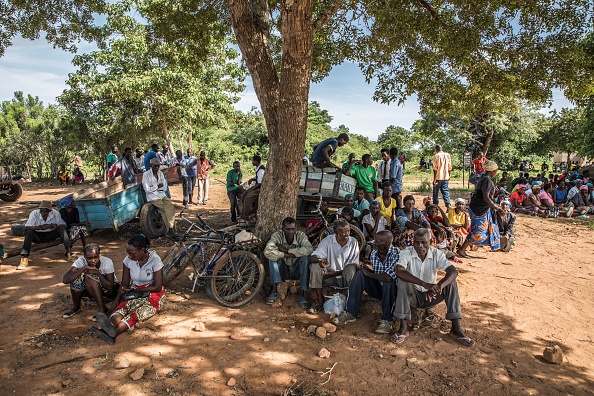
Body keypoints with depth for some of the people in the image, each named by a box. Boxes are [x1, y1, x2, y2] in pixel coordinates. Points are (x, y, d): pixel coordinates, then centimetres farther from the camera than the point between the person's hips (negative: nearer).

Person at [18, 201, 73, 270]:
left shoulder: (55, 213, -15)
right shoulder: (34, 213, -17)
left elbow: (64, 226, -17)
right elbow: (26, 228, -26)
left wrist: (55, 226, -38)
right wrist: (40, 227, -39)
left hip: (50, 235, 1)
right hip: (37, 236, 0)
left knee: (61, 229, -25)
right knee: (29, 232, -31)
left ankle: (69, 251, -34)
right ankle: (24, 258, -34)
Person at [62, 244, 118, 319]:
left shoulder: (107, 262, -24)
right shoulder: (81, 261, -17)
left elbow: (110, 287, -28)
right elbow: (65, 280, -30)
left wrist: (98, 273, -37)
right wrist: (84, 268, -37)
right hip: (91, 291, 4)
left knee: (89, 276, -29)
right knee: (76, 277, -22)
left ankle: (102, 309, -21)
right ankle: (76, 307, 2)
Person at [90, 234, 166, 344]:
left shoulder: (154, 260, -16)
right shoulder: (128, 260, -3)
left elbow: (158, 287, -14)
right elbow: (124, 284, 2)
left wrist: (135, 290, -13)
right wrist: (117, 299, -16)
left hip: (153, 293, -4)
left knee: (139, 311, -34)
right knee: (123, 306, -31)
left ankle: (113, 333, -59)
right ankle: (110, 326, -61)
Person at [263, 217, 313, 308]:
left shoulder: (301, 235, -15)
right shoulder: (277, 235, -16)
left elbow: (309, 249, -36)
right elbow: (267, 252, -33)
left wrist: (286, 250, -31)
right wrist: (288, 255, -31)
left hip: (297, 271, 0)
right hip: (282, 271, 0)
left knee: (306, 258, -27)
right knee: (273, 256, -25)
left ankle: (301, 294, -22)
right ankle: (274, 291, -21)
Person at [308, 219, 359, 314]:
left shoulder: (353, 242, -5)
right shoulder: (327, 240, -5)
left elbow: (355, 266, -9)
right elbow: (312, 258, -11)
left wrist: (332, 273, -16)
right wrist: (320, 260, -37)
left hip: (345, 278, -1)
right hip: (329, 278, 1)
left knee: (350, 269, -33)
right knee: (315, 266, -25)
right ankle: (320, 301, -14)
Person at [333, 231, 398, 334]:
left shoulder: (395, 254, -22)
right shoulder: (374, 253, -1)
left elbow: (388, 277, -37)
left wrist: (369, 274, -19)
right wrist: (365, 270, -11)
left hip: (392, 291, -6)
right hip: (377, 288, 6)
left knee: (388, 281, -37)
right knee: (359, 273, -14)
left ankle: (387, 320, -20)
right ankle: (350, 313, -15)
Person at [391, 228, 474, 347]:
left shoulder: (436, 254, -9)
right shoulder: (406, 253, -16)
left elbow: (453, 271, -24)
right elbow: (399, 271, -36)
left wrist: (438, 287, -45)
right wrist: (425, 284, -47)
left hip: (430, 296, 3)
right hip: (413, 296, -2)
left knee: (451, 283, -20)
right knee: (402, 281, -32)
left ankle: (456, 328, -17)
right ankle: (403, 327, -29)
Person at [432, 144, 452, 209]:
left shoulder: (436, 156, -8)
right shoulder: (447, 155, 4)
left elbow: (435, 168, -10)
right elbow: (450, 167, 7)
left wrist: (434, 179, -8)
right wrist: (448, 176, 19)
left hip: (438, 177, -3)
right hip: (446, 177, 3)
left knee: (436, 192, 8)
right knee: (446, 192, 7)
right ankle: (448, 206, -2)